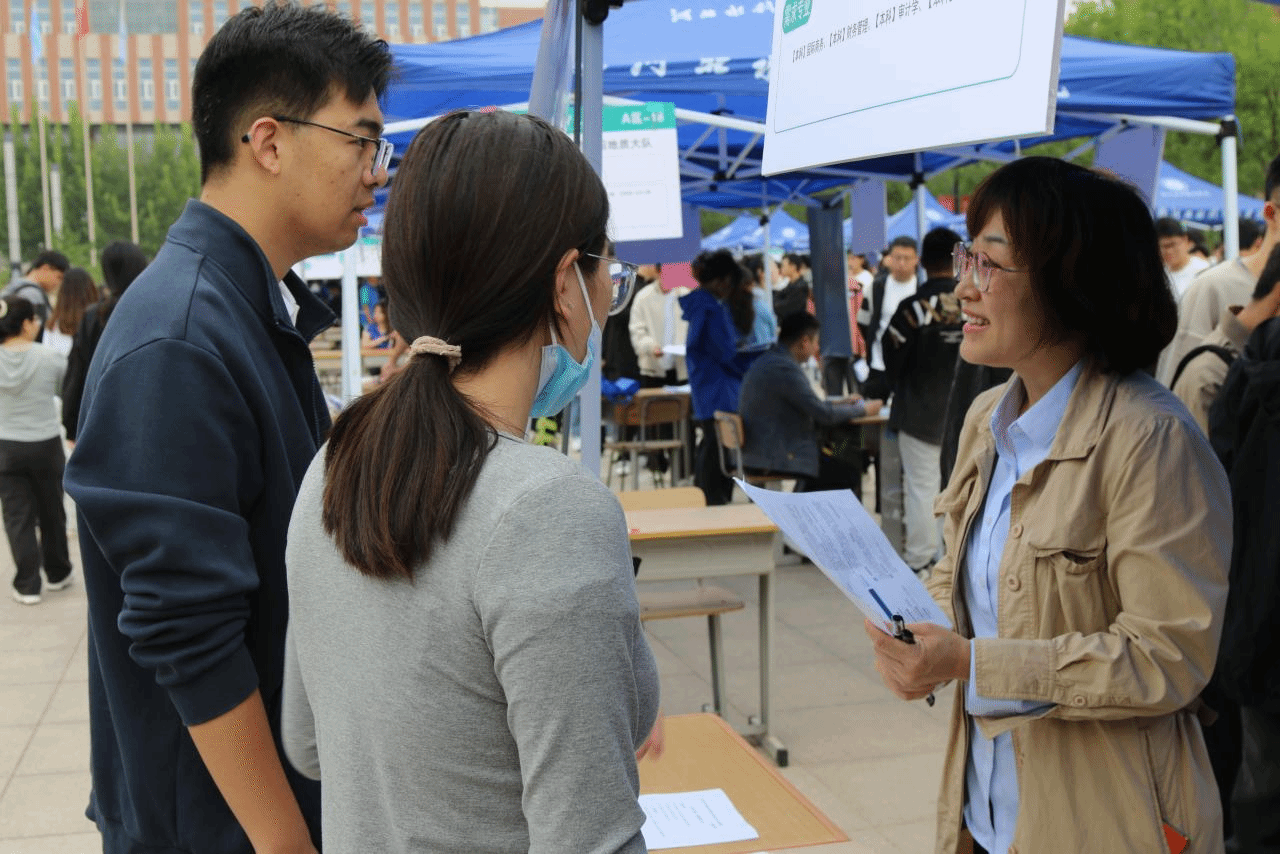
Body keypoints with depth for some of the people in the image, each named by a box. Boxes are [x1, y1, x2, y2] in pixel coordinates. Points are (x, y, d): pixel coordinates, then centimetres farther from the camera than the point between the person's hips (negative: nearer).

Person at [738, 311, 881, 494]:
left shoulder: (765, 362, 12)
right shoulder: (785, 368, -19)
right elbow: (824, 414, -17)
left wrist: (839, 403, 20)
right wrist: (863, 409, -2)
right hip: (776, 457, -10)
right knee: (850, 473, -4)